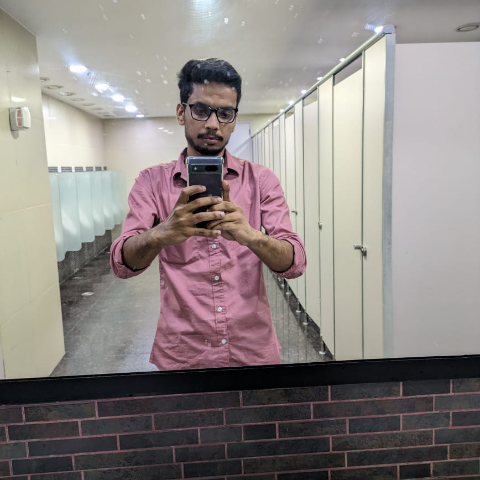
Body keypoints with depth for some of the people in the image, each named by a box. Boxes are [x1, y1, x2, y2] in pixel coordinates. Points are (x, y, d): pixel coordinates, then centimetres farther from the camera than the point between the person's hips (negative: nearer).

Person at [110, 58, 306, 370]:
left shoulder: (261, 180, -1)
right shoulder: (152, 182, -1)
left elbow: (295, 263, -11)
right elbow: (122, 264, -14)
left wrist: (251, 236, -32)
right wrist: (161, 234, -36)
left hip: (254, 352, 1)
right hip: (180, 356, 0)